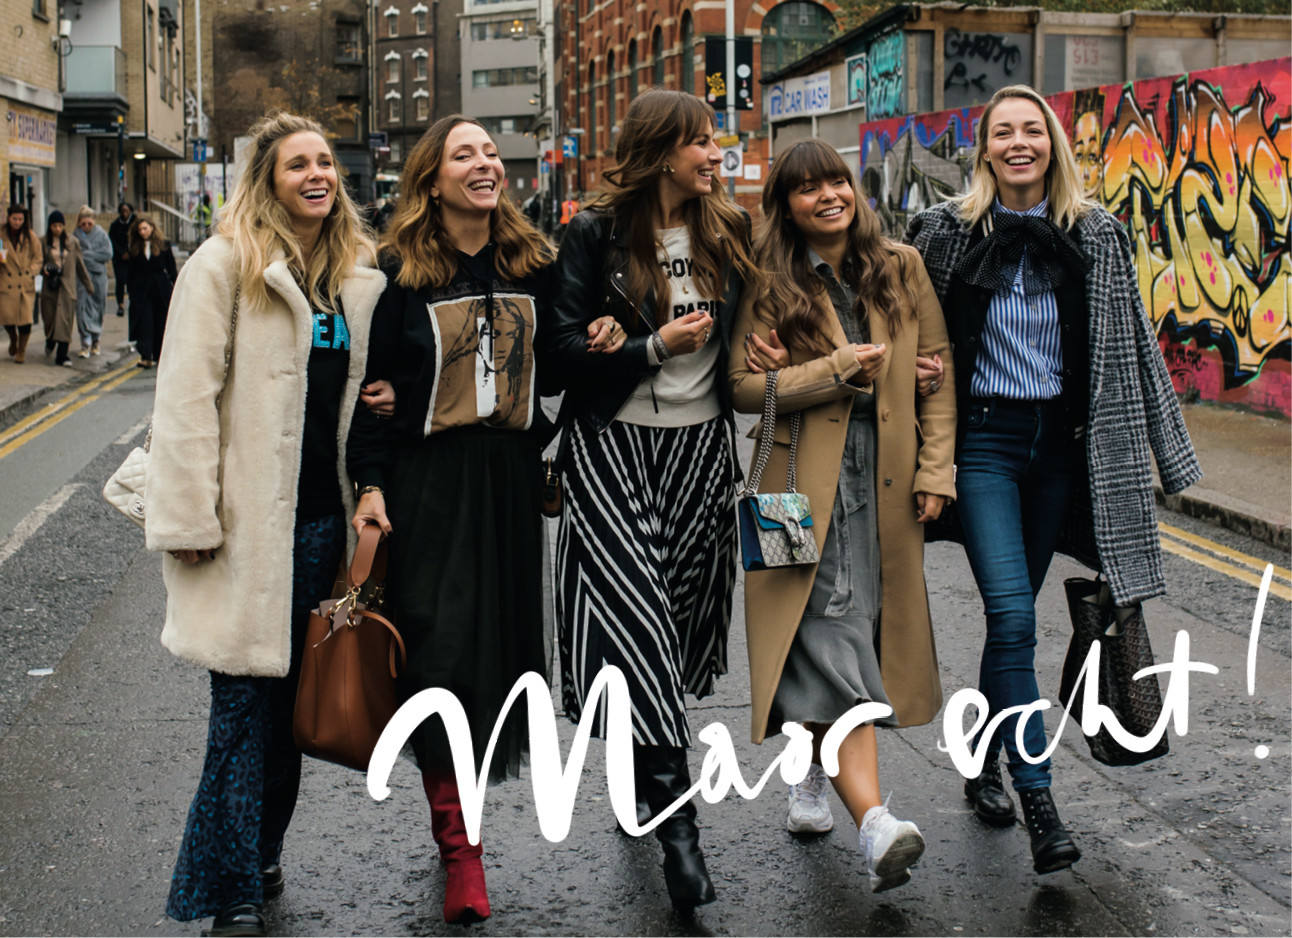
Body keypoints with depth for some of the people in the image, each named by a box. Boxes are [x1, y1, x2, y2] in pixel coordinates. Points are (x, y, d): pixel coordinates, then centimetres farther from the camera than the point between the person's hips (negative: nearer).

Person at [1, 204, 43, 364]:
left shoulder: (30, 236, 5)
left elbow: (38, 257, 8)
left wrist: (31, 272, -6)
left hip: (26, 283, 0)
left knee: (25, 318, -6)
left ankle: (21, 350, 11)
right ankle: (13, 339, 29)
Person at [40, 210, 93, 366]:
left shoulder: (72, 242, 6)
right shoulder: (43, 242, 3)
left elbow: (79, 264, 13)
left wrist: (88, 284, 16)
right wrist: (43, 267, -14)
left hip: (67, 286, 0)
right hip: (49, 287, 0)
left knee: (65, 321, -6)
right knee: (50, 319, 3)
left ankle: (61, 356, -7)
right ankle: (50, 344, 34)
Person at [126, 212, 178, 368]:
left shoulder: (163, 245, 0)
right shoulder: (135, 248, 5)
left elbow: (171, 268, 2)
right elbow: (131, 273, 7)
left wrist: (175, 288, -3)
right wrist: (132, 293, 3)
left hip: (161, 290, -1)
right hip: (142, 290, 1)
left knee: (162, 323, 6)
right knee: (144, 323, -9)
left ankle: (160, 355, 17)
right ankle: (146, 356, -14)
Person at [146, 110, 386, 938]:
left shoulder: (359, 275, 11)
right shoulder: (225, 266, -6)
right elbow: (189, 398, -9)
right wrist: (190, 518, -13)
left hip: (324, 521, 6)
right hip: (249, 524, -5)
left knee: (293, 701, 14)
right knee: (245, 706, -4)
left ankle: (262, 854, 30)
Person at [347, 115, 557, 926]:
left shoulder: (535, 263, 9)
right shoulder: (401, 271, -3)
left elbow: (551, 366, 17)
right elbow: (371, 384, -3)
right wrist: (370, 484, -9)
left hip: (512, 478, 4)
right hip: (426, 482, -4)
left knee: (502, 639, 6)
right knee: (440, 648, -7)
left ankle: (462, 788, 25)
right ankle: (458, 843, 2)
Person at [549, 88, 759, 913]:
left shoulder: (728, 232, 7)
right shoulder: (596, 236, -4)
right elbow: (565, 348, -7)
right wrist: (657, 346, -15)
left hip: (700, 446, 4)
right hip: (612, 447, -4)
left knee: (683, 610, 9)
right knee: (637, 612, -14)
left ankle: (641, 778, 30)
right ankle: (676, 816, -14)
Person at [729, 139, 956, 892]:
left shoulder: (901, 269, 8)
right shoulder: (771, 286, 0)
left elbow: (938, 372, 9)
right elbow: (746, 385, -7)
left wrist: (936, 467, 2)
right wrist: (839, 370, -12)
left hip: (887, 486, 4)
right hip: (809, 485, -4)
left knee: (869, 631, 9)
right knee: (832, 635, -15)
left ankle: (818, 772, 31)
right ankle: (875, 820, -24)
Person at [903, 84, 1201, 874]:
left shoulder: (1097, 238, 2)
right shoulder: (949, 231, -3)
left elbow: (1133, 345, 7)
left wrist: (1166, 450, 7)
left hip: (1062, 442, 3)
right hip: (985, 438, -2)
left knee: (1013, 612, 12)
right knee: (1013, 614, -12)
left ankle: (986, 765, 29)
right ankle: (1040, 805, -10)